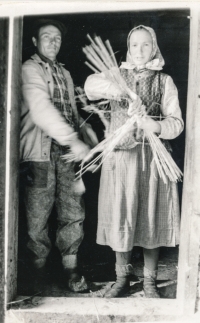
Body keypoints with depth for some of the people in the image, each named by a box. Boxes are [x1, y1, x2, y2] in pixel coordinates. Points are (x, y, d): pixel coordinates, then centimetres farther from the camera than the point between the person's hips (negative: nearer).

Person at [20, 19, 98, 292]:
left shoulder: (64, 74, 21)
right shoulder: (30, 70, -2)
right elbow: (41, 109, -18)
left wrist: (88, 135, 6)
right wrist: (73, 140, -27)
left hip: (67, 154, 6)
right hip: (40, 154, -6)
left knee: (74, 214, 5)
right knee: (38, 218, 2)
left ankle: (71, 271, 17)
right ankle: (39, 274, 18)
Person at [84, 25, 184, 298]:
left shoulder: (164, 81, 7)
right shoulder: (118, 75, 9)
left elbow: (176, 122, 0)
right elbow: (90, 84, -11)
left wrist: (156, 126, -21)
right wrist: (108, 87, -31)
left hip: (153, 156, -1)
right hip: (121, 155, 1)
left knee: (151, 216, 3)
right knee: (120, 217, 4)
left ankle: (150, 281, 19)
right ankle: (122, 278, 21)